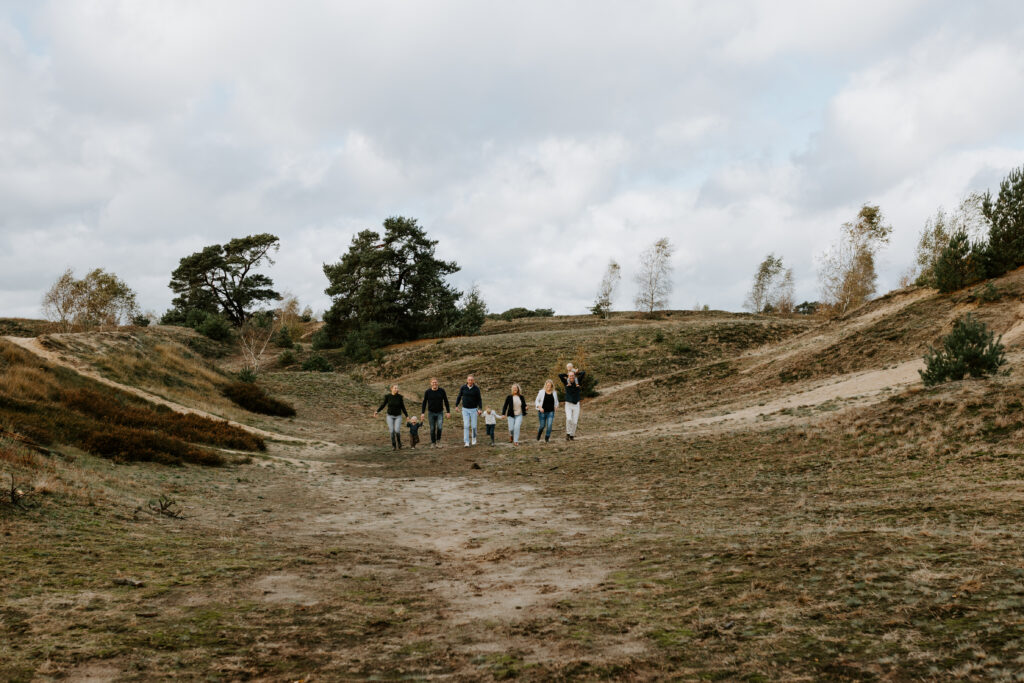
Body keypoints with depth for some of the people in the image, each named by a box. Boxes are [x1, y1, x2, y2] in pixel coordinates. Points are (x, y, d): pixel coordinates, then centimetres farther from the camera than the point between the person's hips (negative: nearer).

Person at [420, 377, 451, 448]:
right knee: (432, 429, 4)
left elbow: (446, 402, 0)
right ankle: (433, 443, 20)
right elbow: (424, 403, -2)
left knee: (439, 427, -16)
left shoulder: (442, 391, -6)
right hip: (431, 413, 1)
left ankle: (438, 441, 6)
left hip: (440, 413, -1)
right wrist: (422, 413, -9)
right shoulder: (427, 392, -6)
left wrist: (448, 412, -4)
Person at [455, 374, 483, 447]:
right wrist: (456, 406, 4)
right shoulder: (463, 388, -2)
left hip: (473, 409, -1)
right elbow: (459, 397, 10)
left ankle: (474, 438, 30)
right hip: (465, 409, 1)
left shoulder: (476, 389, -6)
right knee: (466, 426, -8)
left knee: (473, 426, 4)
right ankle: (466, 442, -7)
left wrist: (479, 409, -12)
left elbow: (479, 399, -2)